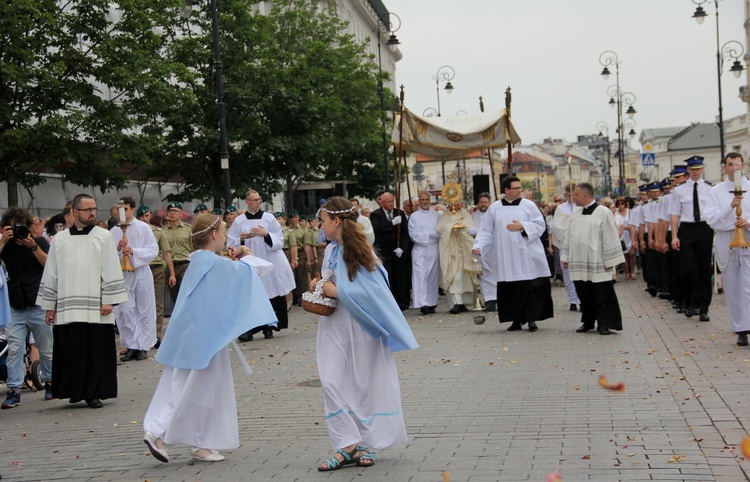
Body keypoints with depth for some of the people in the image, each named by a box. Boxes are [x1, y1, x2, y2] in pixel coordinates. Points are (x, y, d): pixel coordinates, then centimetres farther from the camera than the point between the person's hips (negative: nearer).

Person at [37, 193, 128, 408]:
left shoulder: (104, 236, 5)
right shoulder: (59, 240, 11)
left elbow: (111, 271, 1)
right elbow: (51, 274, 14)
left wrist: (108, 300, -6)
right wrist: (49, 306, 10)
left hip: (96, 309, -2)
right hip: (67, 308, 2)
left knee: (96, 352, 0)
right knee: (71, 351, 2)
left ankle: (94, 393, 10)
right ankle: (75, 390, 15)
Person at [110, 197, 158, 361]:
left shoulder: (144, 228, 0)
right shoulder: (114, 231, 5)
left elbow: (153, 250, -6)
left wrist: (133, 251, -16)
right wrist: (117, 249, -17)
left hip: (141, 272, -2)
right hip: (122, 273, 2)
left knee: (144, 310, 4)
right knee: (124, 311, 0)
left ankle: (143, 346, 14)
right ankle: (132, 346, 9)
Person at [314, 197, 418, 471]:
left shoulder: (359, 252, -13)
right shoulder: (331, 250, 7)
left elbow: (372, 292, -19)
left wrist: (337, 292, -19)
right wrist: (320, 286, 1)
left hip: (359, 326, -6)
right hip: (334, 326, 6)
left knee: (363, 384, 5)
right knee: (332, 383, -4)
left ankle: (366, 443, 18)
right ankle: (348, 445, 0)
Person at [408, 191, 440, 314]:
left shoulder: (436, 215, 11)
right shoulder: (414, 216, 5)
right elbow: (413, 234, -4)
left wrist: (424, 234, -7)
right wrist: (431, 233, -6)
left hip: (434, 250, 3)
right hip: (420, 250, -3)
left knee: (433, 277, 6)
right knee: (421, 276, -11)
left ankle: (432, 303, 13)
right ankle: (423, 304, -17)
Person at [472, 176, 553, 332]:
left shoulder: (529, 205, 5)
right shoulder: (494, 208, 7)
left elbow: (540, 225, 1)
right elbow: (486, 231, 8)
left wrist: (523, 226, -13)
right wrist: (479, 247, -6)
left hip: (527, 257, -1)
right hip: (506, 259, 1)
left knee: (530, 287, -5)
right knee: (510, 290, 2)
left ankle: (531, 318, 3)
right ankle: (516, 320, 11)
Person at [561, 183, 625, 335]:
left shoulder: (603, 212, -7)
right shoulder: (576, 213, 11)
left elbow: (610, 237, -7)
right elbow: (570, 236, 16)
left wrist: (610, 261, -10)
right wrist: (565, 257, 12)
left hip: (597, 263, -6)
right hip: (579, 262, 6)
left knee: (602, 295, -2)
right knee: (584, 294, 10)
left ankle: (605, 324, 5)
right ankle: (588, 322, 21)